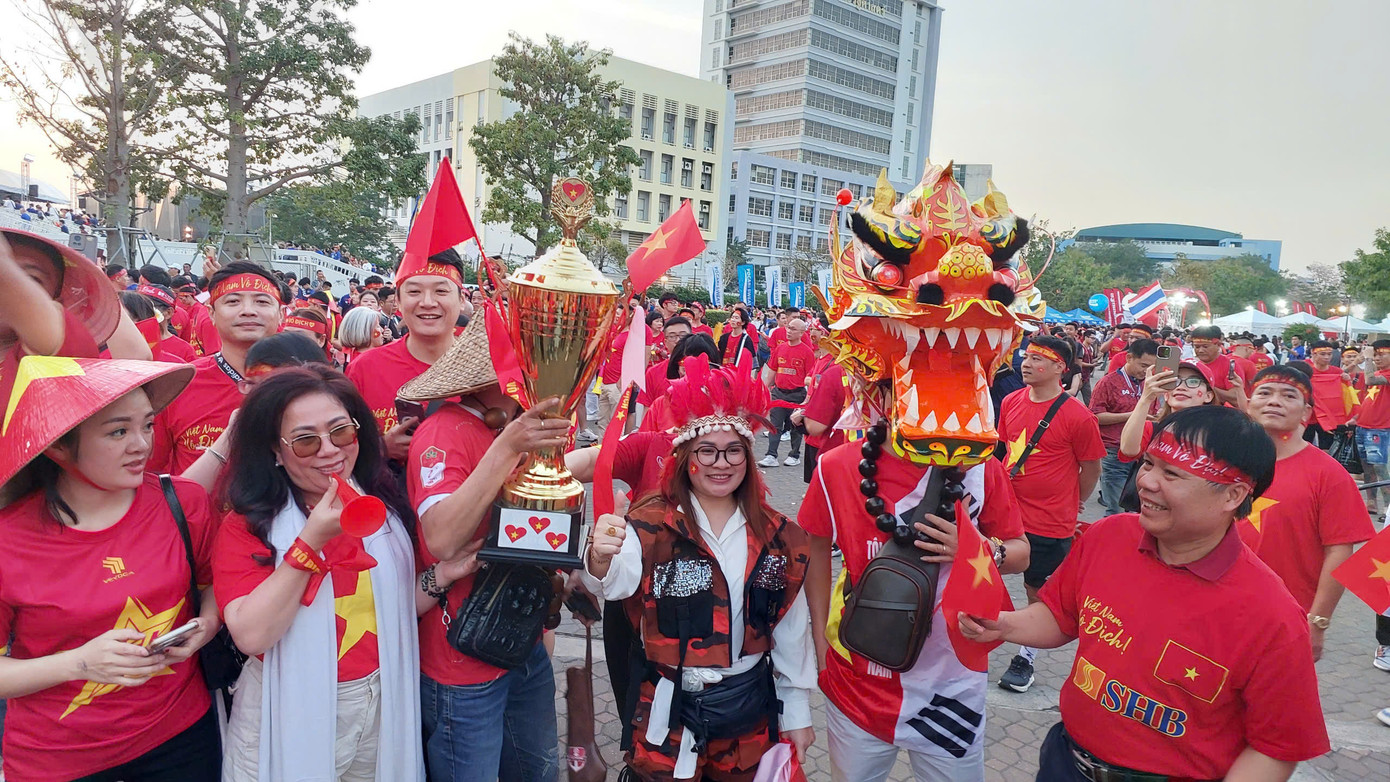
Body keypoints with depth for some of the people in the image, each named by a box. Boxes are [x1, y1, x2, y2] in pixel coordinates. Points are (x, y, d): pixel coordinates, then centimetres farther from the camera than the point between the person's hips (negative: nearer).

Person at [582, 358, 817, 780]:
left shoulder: (777, 536, -1)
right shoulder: (650, 525, -12)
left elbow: (791, 631, 6)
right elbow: (617, 582, -31)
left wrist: (797, 714, 9)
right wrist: (601, 560, -53)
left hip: (751, 713, 3)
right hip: (670, 713, -3)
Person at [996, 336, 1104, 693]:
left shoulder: (1077, 416, -14)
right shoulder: (1010, 402, 0)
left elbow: (1091, 468, -2)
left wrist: (1070, 506, 9)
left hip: (1049, 523, -4)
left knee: (1038, 590, 11)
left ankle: (1025, 658, 29)